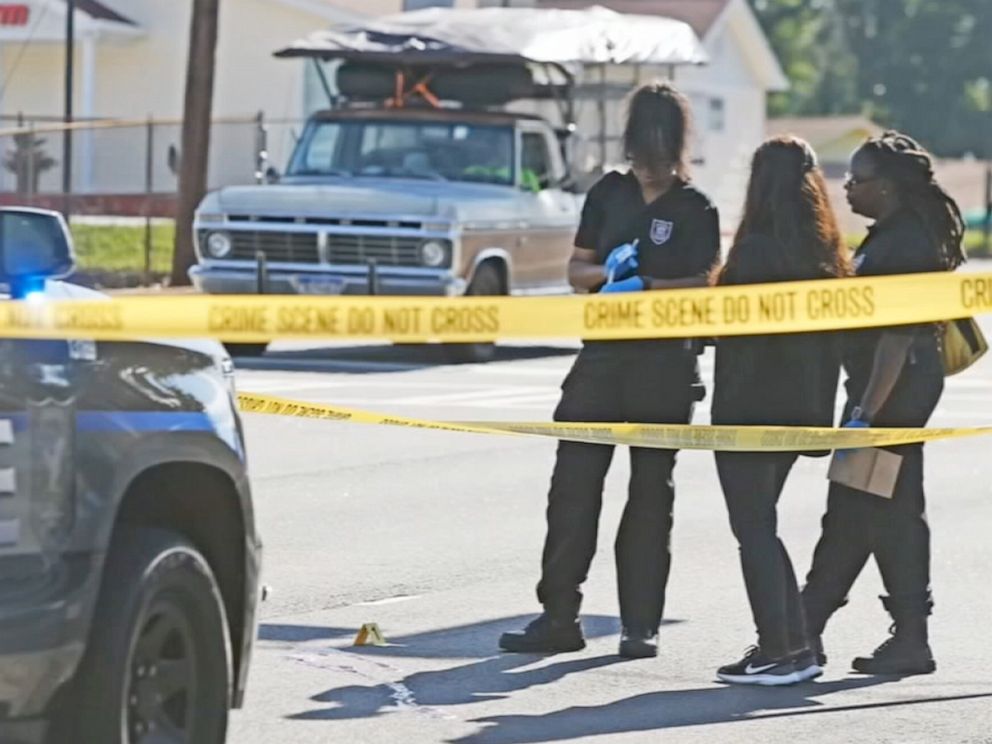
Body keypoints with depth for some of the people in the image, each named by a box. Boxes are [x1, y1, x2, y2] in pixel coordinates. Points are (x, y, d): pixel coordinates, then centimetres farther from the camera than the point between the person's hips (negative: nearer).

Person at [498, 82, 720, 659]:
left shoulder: (696, 209, 0)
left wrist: (643, 285, -22)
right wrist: (608, 271, -10)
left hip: (664, 365, -3)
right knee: (573, 486, -2)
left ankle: (642, 624, 8)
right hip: (603, 357, 3)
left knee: (651, 494, 3)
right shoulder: (610, 193, 10)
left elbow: (703, 285, -9)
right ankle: (559, 617, 3)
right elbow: (577, 270, 12)